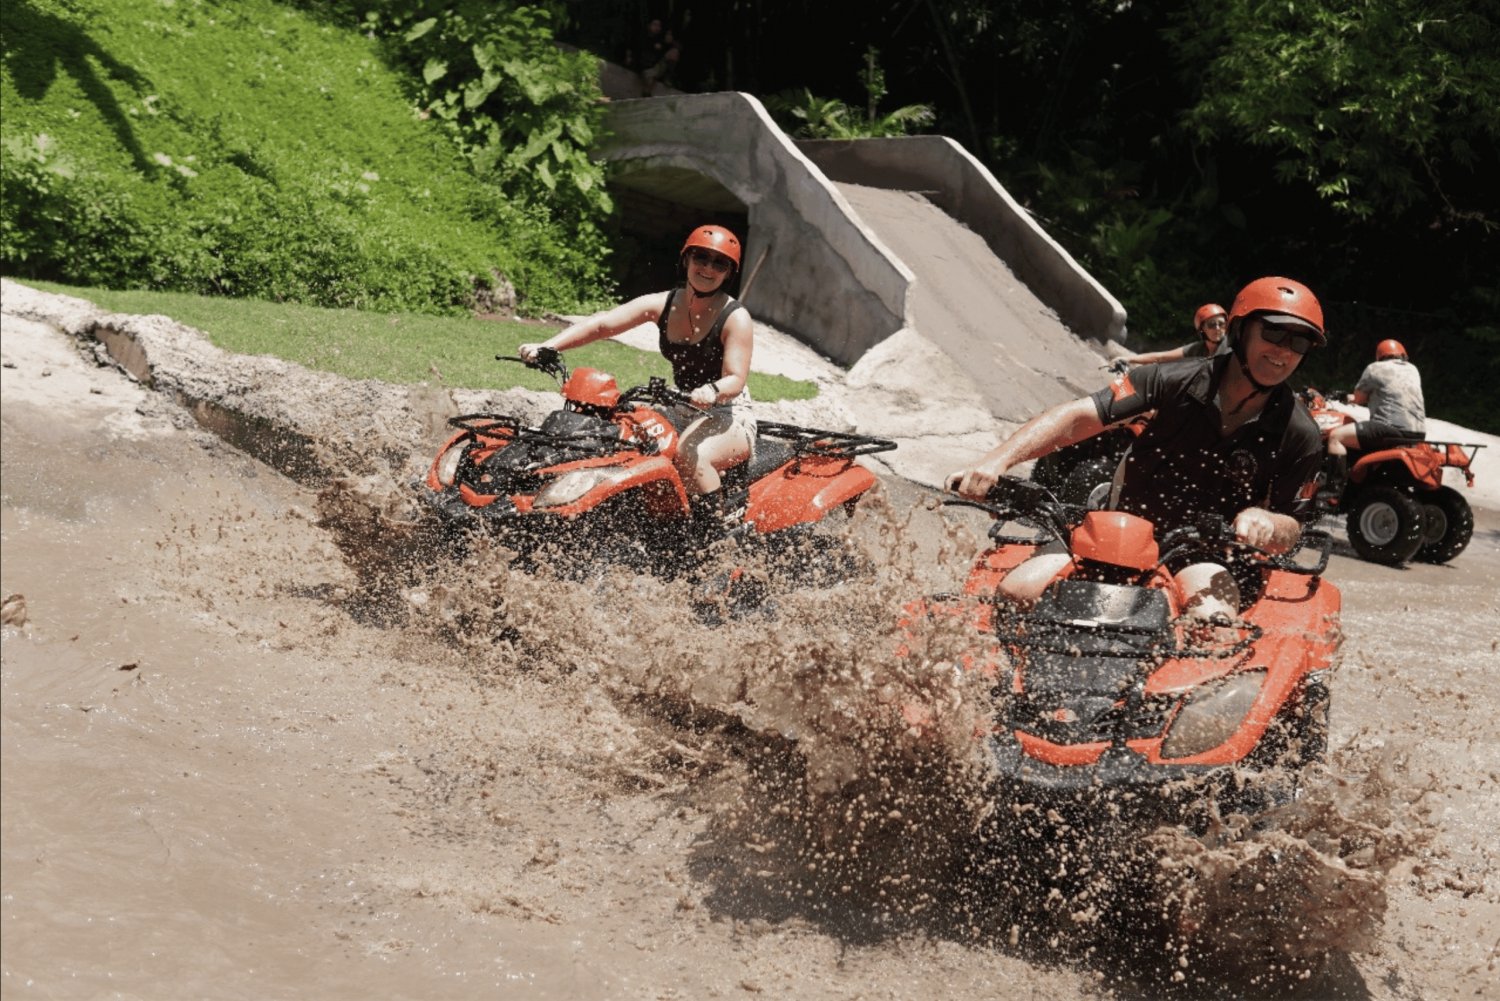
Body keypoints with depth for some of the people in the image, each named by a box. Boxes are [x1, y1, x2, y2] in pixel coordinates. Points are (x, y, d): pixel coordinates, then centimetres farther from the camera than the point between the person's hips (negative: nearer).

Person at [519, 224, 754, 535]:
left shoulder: (735, 317, -11)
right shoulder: (664, 304, 2)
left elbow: (735, 380, -20)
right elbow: (601, 324, -6)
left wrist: (712, 391, -45)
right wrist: (545, 347, -18)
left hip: (728, 416, -6)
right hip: (683, 410, 6)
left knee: (691, 457, -37)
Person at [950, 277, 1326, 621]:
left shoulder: (1300, 435, -5)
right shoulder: (1173, 381, -9)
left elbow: (1291, 528, 2)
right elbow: (1077, 417, -17)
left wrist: (1262, 521, -25)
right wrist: (996, 461, -31)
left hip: (1208, 550, -1)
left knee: (1213, 619, -36)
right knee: (1016, 592, -18)